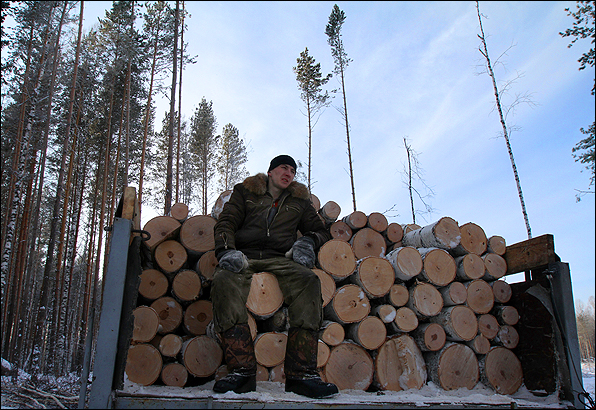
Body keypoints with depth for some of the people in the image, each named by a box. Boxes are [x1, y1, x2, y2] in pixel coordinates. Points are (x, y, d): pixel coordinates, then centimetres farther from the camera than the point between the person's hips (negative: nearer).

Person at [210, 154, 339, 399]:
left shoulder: (299, 200, 27)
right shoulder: (246, 191, 22)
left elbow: (321, 231, 27)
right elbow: (225, 223, 11)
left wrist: (308, 241, 2)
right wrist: (227, 251, -10)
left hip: (279, 259, 1)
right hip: (244, 257, -1)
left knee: (308, 280, -33)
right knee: (223, 280, -37)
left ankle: (301, 372, -35)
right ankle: (241, 370, -38)